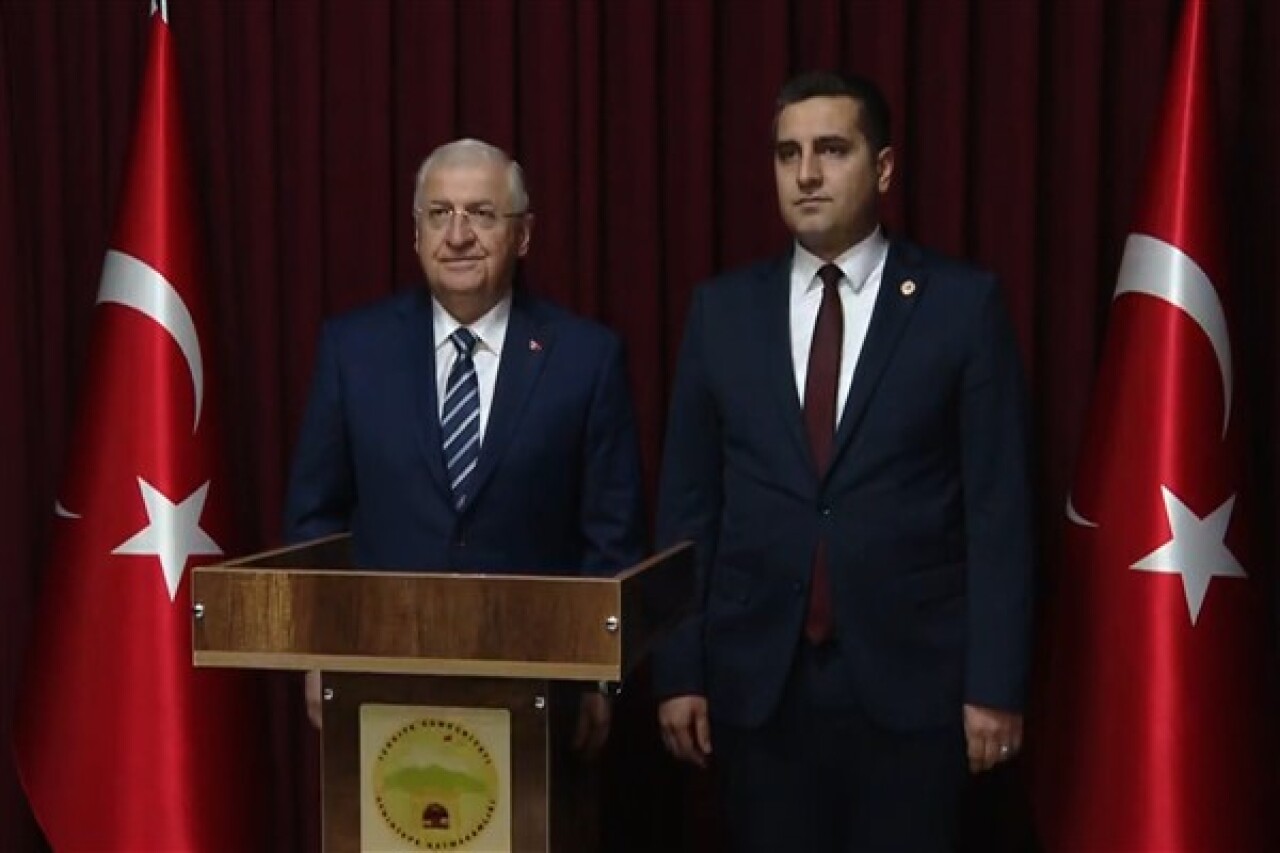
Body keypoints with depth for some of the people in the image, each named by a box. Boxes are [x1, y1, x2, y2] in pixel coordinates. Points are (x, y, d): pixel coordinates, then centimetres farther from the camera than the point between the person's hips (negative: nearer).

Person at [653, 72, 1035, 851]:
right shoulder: (723, 309, 6)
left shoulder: (963, 303, -2)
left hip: (911, 678, -2)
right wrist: (679, 669, 2)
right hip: (756, 679, 2)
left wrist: (996, 683, -7)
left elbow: (998, 507, -4)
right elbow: (688, 505, 6)